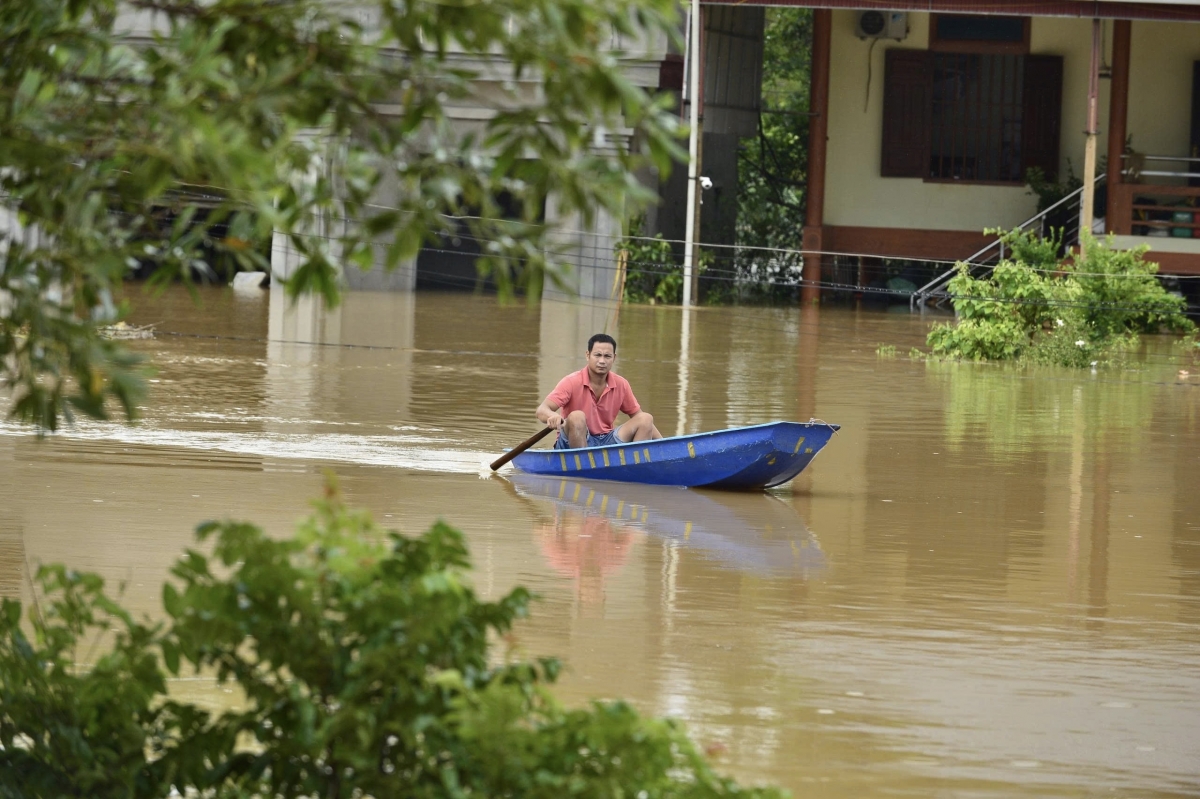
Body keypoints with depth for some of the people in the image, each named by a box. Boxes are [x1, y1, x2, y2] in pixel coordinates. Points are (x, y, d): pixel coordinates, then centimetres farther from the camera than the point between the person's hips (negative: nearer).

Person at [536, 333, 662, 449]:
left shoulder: (621, 385, 3)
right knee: (576, 417, -34)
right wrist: (552, 417, -49)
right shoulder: (572, 382, -12)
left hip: (607, 443, 5)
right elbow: (542, 410, -24)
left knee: (646, 419, -9)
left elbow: (639, 417, 15)